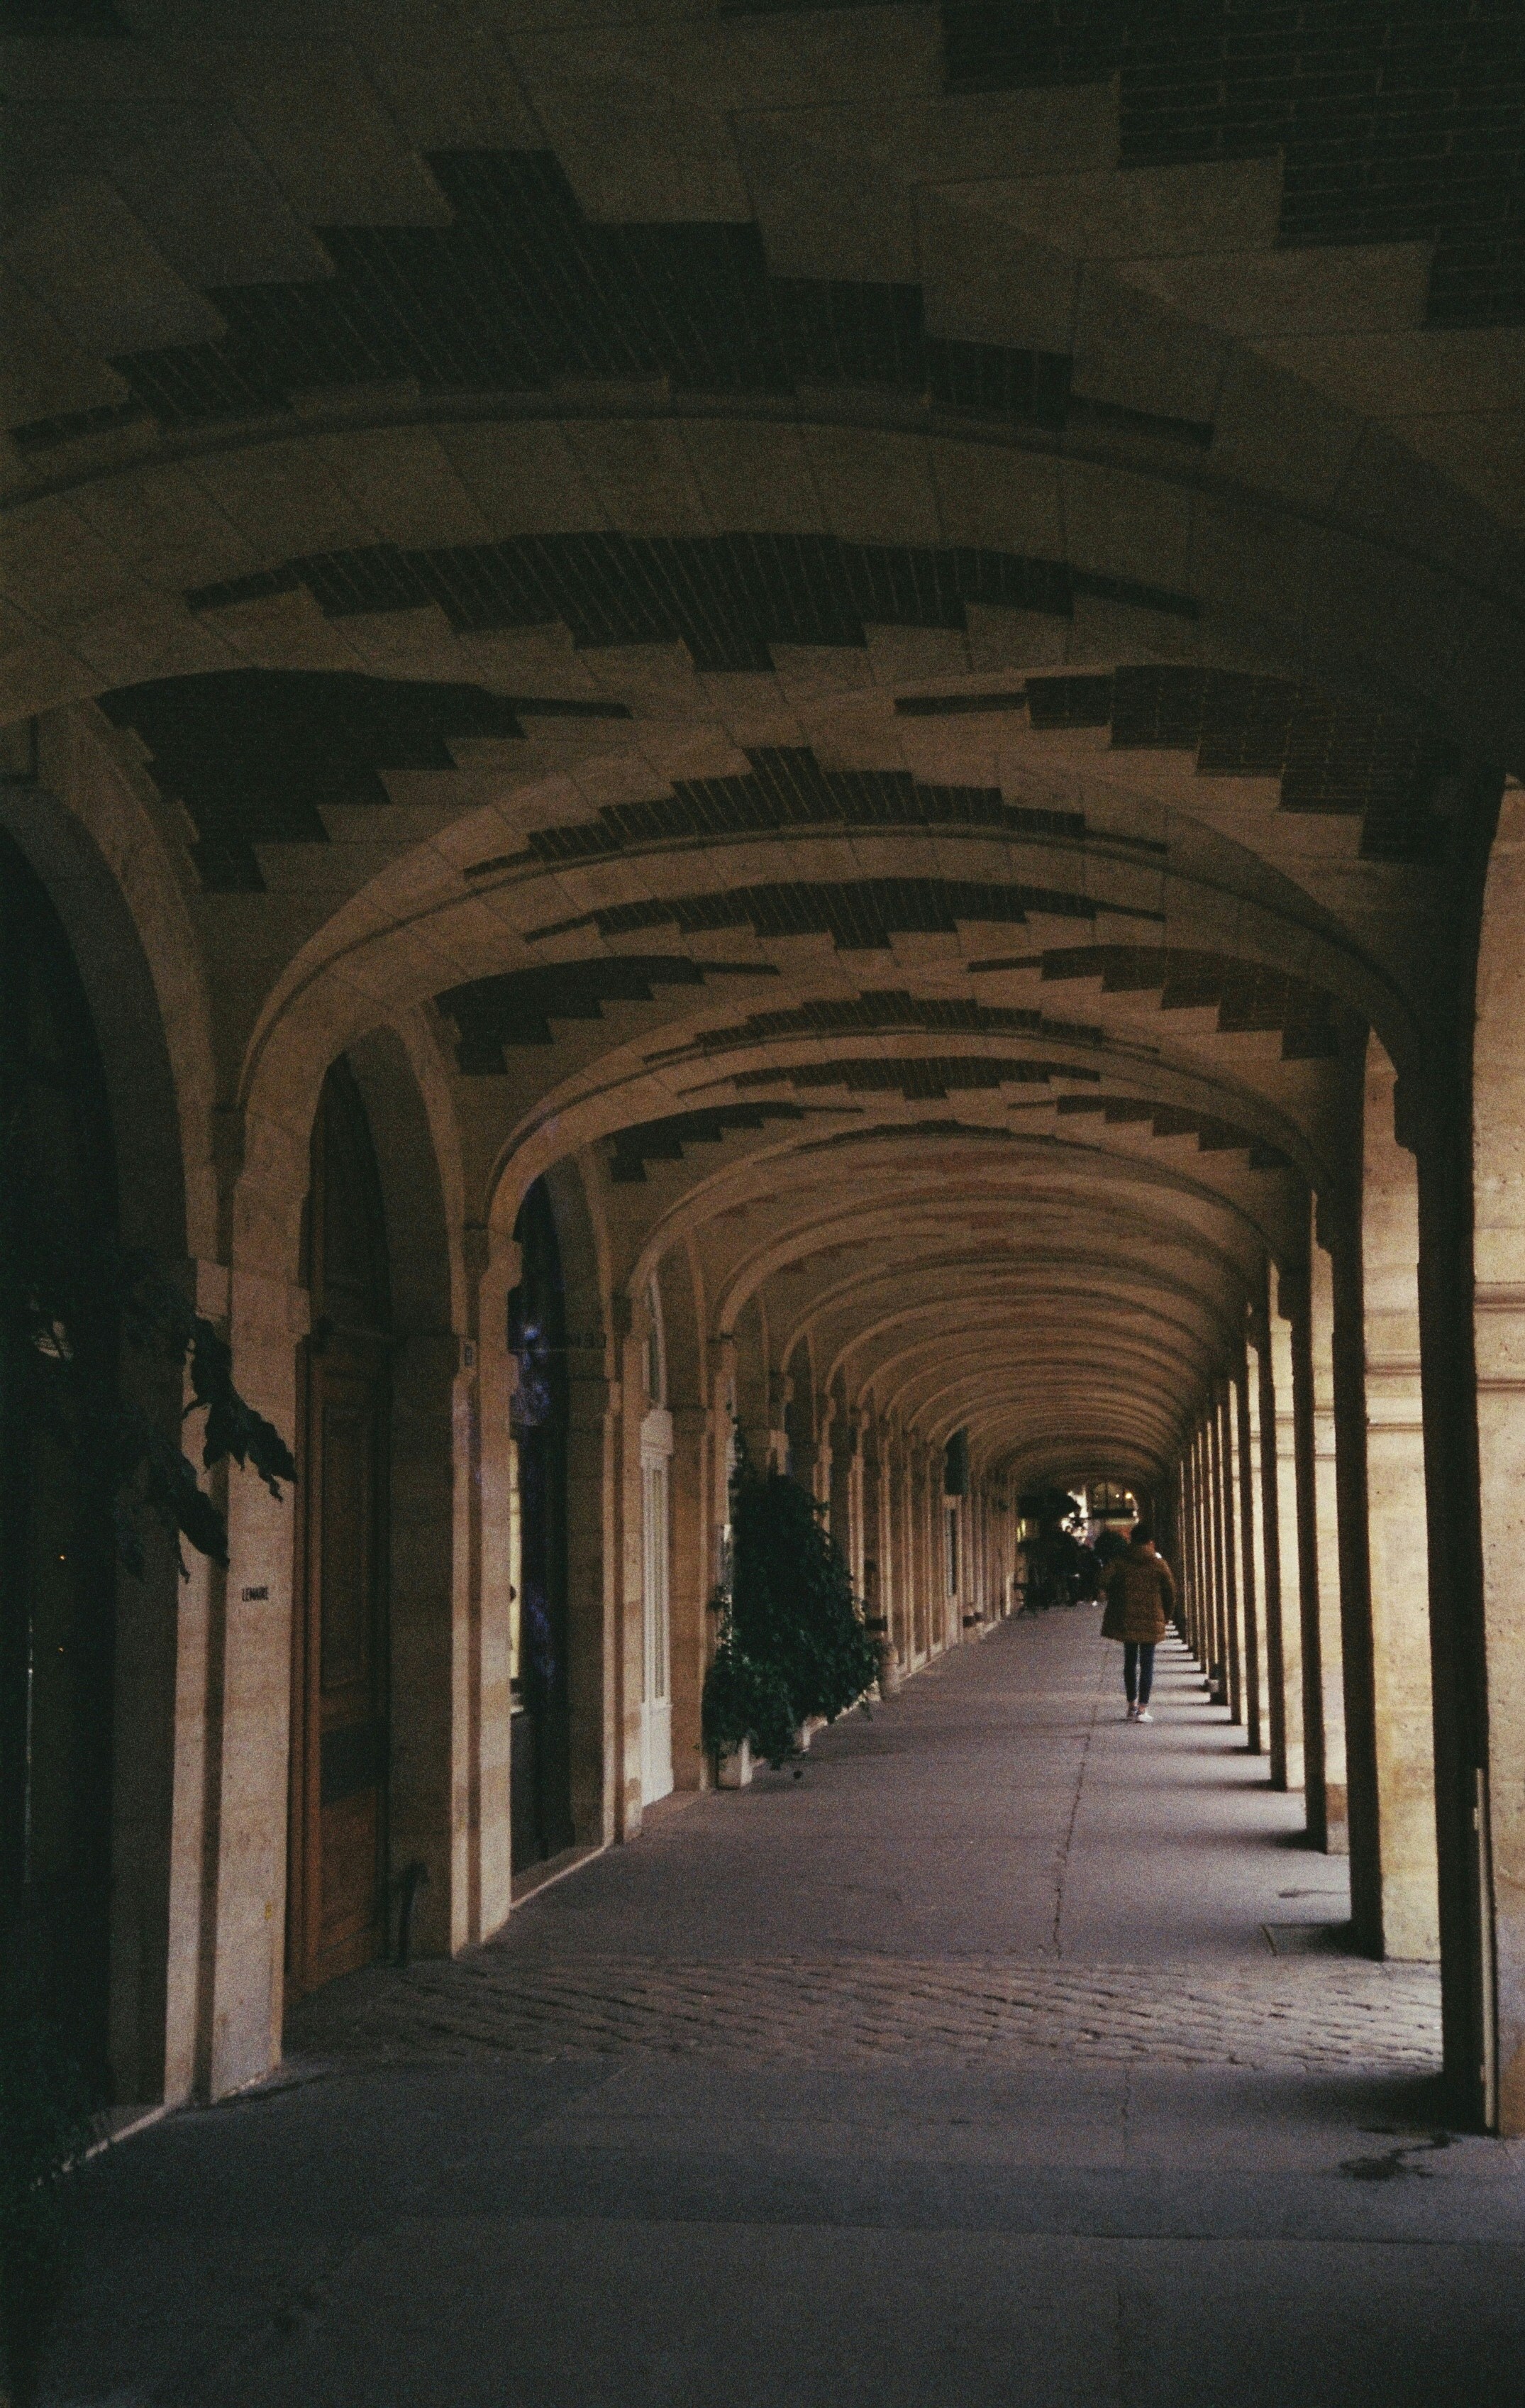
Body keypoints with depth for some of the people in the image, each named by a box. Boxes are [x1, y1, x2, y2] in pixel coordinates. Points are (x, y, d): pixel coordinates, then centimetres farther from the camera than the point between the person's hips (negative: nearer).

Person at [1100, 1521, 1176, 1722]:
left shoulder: (1120, 1563, -2)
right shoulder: (1159, 1564, -3)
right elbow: (1171, 1592, 0)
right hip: (1152, 1622, -2)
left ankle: (1132, 1705, 17)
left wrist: (1116, 1610, 6)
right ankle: (1143, 1708, -5)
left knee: (1130, 1662, 14)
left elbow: (1107, 1584, -10)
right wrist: (1166, 1617, 13)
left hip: (1126, 1620, 2)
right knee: (1147, 1664, 1)